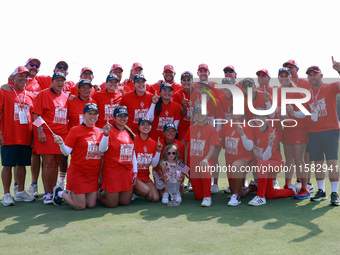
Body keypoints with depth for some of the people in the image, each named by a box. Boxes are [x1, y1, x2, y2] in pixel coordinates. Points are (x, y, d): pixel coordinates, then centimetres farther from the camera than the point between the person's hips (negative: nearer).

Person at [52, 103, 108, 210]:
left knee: (91, 205, 5)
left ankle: (73, 193, 31)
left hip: (93, 173, 5)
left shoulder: (99, 131, 7)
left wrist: (105, 134, -14)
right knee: (80, 206, -2)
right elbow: (66, 152, -9)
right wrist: (61, 144, -29)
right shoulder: (75, 130, -7)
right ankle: (59, 192, 23)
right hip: (78, 172, -5)